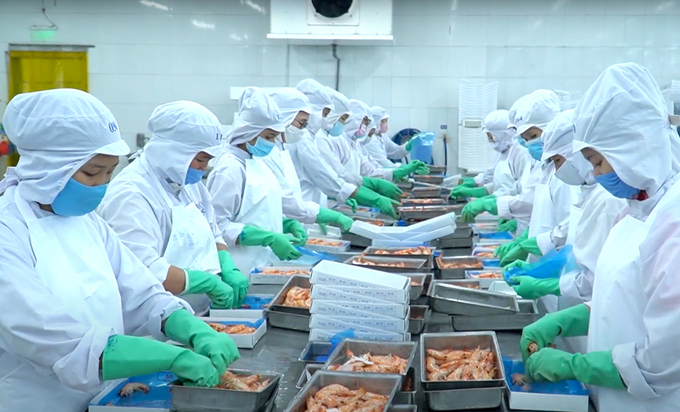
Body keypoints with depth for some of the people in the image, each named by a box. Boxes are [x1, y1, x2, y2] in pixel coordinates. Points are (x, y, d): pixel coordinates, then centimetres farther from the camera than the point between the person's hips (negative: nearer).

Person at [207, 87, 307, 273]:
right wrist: (270, 239, -25)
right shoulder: (230, 169, -15)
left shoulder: (256, 163, 10)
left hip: (264, 263, 8)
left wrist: (288, 224, 1)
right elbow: (218, 225, -20)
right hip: (245, 270, -8)